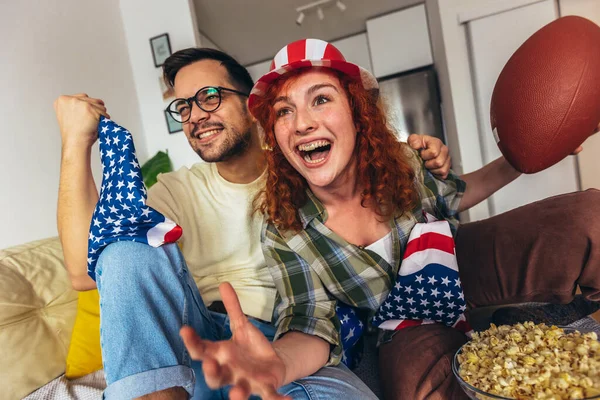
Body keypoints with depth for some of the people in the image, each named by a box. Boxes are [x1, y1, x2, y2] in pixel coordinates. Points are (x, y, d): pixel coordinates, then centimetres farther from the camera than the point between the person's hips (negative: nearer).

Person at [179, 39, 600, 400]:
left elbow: (449, 197, 7)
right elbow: (311, 329, -23)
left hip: (468, 263, 3)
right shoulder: (285, 235, -21)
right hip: (415, 330, -2)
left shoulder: (396, 161, -13)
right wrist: (275, 364, -48)